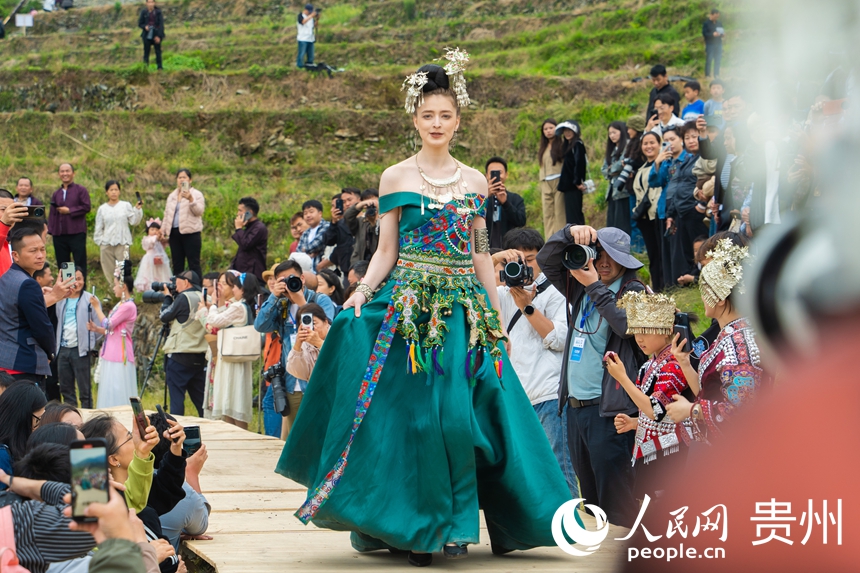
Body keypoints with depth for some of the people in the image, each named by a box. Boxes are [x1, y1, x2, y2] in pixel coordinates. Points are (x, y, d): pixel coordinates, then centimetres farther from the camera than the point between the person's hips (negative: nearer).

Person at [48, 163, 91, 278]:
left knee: (80, 263, -4)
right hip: (59, 234, 5)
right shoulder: (56, 194, 18)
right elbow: (52, 213, 14)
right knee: (62, 265, 6)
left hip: (77, 233, -5)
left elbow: (87, 207, -7)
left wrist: (69, 210, -9)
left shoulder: (81, 190, 4)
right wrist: (50, 229, 3)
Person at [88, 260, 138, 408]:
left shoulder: (128, 306, -14)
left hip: (120, 357, -10)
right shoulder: (120, 304, 16)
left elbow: (108, 324, -14)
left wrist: (97, 308, -2)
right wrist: (96, 328, 4)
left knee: (118, 397, -8)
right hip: (111, 356, 10)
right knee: (110, 395, 10)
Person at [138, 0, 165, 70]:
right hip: (147, 35, 1)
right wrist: (145, 27, -15)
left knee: (158, 51, 1)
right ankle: (145, 66, 3)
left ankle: (159, 67, 5)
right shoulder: (144, 12, 0)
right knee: (146, 51, 0)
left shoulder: (158, 12, -4)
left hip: (156, 35, -1)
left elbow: (161, 24, -5)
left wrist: (158, 36, -12)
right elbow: (140, 24, 7)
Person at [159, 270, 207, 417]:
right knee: (200, 398, 11)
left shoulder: (184, 298, -10)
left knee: (176, 398, -4)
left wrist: (167, 297, 14)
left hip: (180, 356, -7)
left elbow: (164, 317, -2)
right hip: (199, 357, 7)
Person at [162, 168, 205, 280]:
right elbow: (167, 215, 23)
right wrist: (163, 231, 16)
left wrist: (190, 199, -26)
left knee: (194, 264, -8)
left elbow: (199, 211, -13)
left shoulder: (196, 194, 2)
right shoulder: (172, 196, 20)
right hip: (174, 233, 6)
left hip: (190, 233, -6)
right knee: (177, 265, 7)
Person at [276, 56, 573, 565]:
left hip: (465, 309, 2)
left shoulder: (474, 181, 11)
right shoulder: (396, 178, 5)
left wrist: (498, 315, 10)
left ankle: (455, 525, 0)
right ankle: (417, 527, 5)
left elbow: (482, 256, 14)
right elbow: (386, 252, 3)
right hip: (409, 307, -1)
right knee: (416, 413, -4)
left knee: (457, 413, -7)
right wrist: (362, 293, -12)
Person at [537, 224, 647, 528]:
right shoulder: (581, 289, 15)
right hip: (575, 405, 8)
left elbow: (627, 324, -22)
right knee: (591, 497, 14)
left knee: (615, 500, -11)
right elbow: (546, 261, 14)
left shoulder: (634, 292, -4)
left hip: (608, 408, -8)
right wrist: (571, 232, -2)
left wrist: (594, 286, -18)